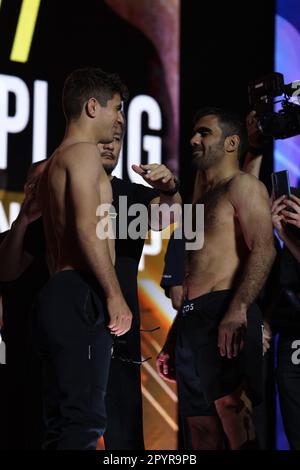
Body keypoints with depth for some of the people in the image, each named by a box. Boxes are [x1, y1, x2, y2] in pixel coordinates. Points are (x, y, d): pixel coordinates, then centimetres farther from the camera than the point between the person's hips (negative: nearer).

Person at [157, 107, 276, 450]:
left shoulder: (242, 186, 1)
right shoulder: (203, 201, 27)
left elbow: (263, 250, -14)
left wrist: (237, 311, -27)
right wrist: (171, 343, 23)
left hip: (225, 316, -9)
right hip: (192, 319, 9)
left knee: (230, 407, -20)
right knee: (201, 424, 5)